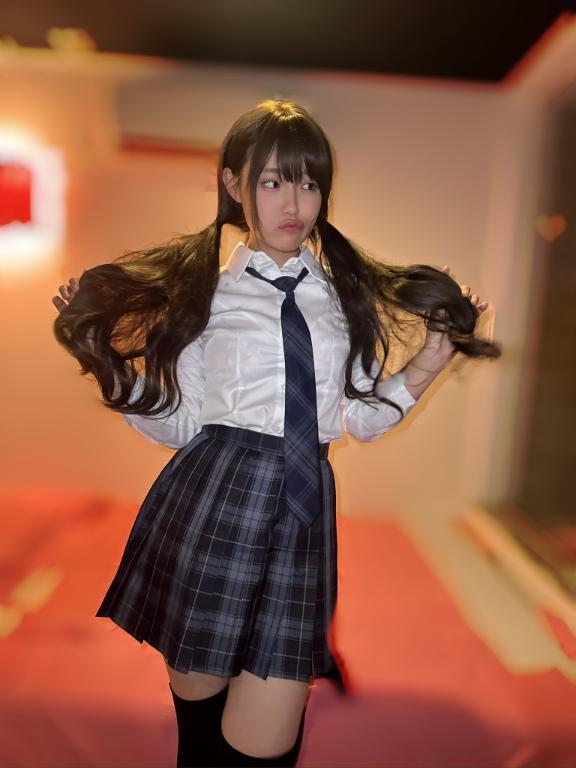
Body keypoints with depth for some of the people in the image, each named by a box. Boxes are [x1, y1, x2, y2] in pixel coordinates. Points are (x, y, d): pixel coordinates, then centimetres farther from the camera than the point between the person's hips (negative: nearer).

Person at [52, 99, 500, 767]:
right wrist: (105, 361, -8)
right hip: (211, 502, -1)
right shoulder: (202, 289, 4)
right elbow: (178, 425, 2)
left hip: (305, 507, 2)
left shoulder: (346, 291, 10)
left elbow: (360, 418, 10)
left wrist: (426, 366, 0)